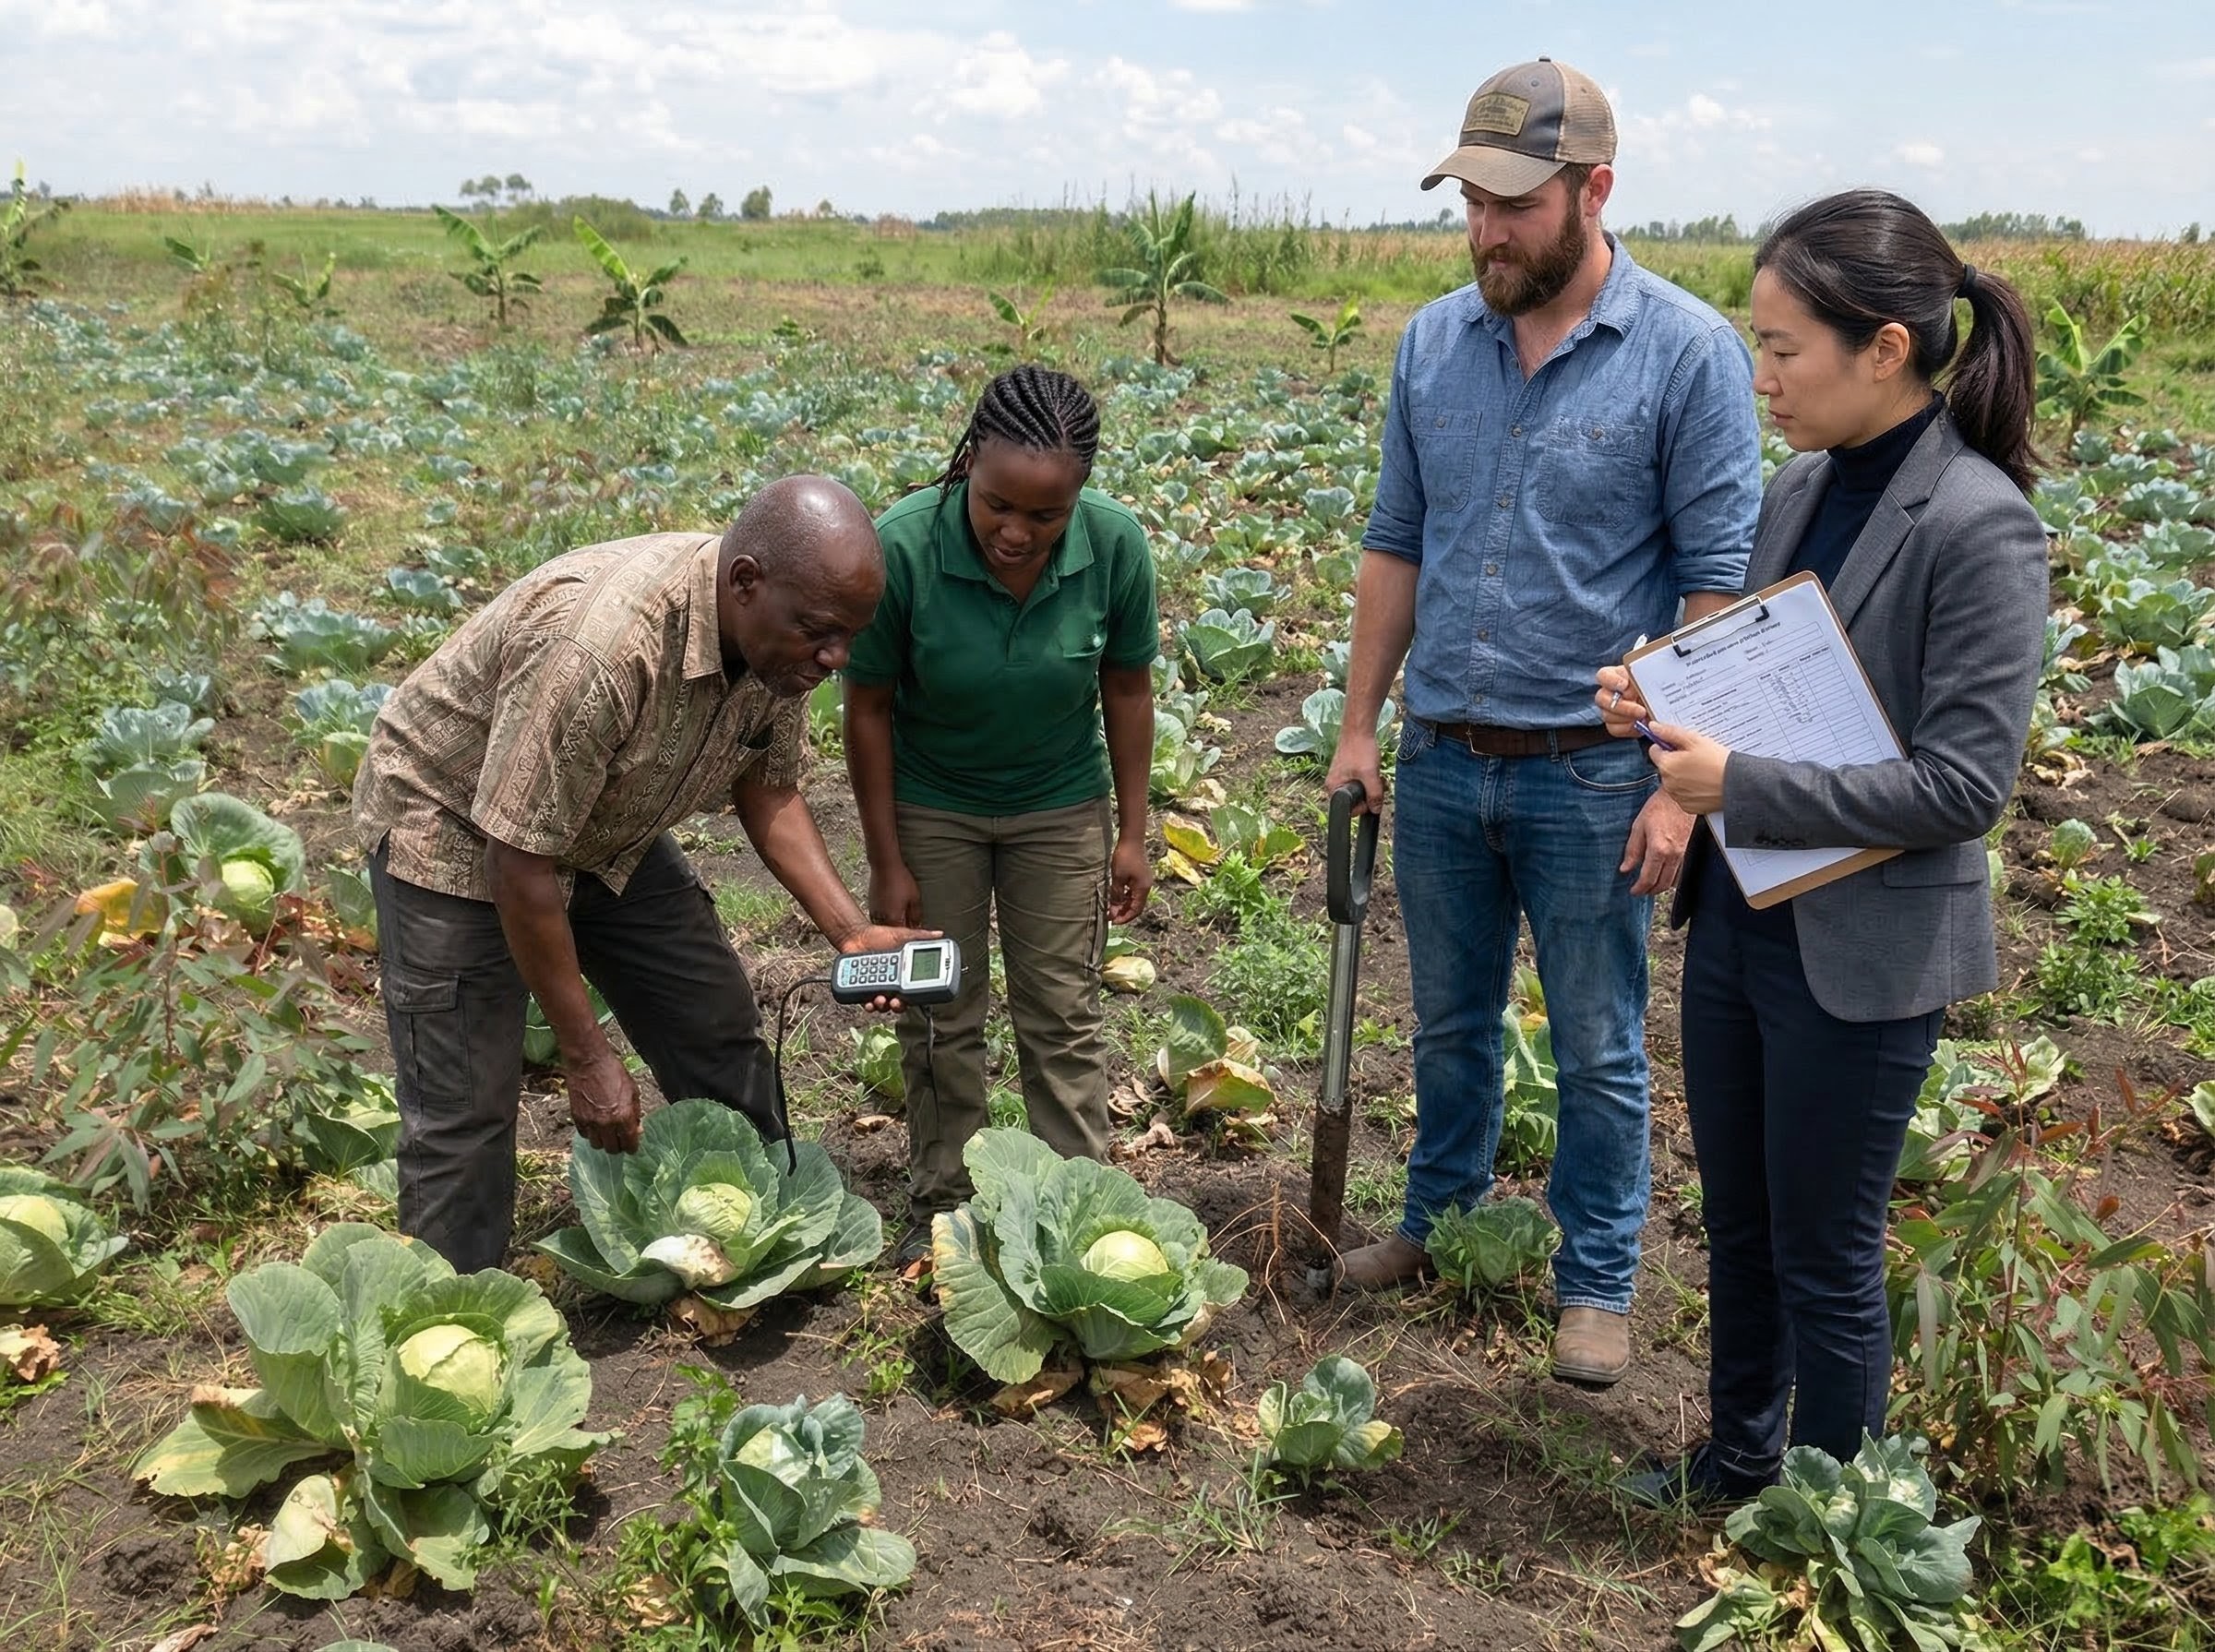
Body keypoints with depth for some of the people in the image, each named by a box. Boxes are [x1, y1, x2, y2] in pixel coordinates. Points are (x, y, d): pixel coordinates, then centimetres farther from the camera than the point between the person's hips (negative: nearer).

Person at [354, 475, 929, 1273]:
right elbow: (522, 865, -32)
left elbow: (766, 791, 0)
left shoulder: (776, 634, -17)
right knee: (463, 1110, -7)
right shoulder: (598, 648, -40)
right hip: (456, 827, -7)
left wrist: (852, 930, -14)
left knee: (719, 1038, 9)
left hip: (606, 830, 7)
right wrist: (587, 1057, -24)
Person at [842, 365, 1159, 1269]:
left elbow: (1126, 689, -7)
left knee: (1064, 1016, 8)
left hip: (1061, 806, 1)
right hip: (930, 806, -1)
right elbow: (869, 706, -16)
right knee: (939, 1017, 9)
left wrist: (1131, 833, -2)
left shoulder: (1115, 545, -23)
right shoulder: (902, 545, -28)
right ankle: (940, 1204, 24)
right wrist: (887, 863, -11)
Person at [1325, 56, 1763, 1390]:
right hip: (1441, 764, 4)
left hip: (1591, 776, -4)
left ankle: (1600, 1280, 28)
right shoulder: (1434, 344, 2)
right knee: (1450, 1020, 20)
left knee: (1599, 1051, 11)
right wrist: (1359, 724, 7)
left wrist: (1681, 784, -15)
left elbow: (1719, 586, -11)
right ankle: (1439, 1218, 40)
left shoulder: (1689, 355, -12)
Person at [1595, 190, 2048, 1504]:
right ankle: (1740, 1457, 43)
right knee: (1737, 1222, 22)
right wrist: (1666, 703, -4)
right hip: (1740, 916, 7)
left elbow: (1965, 784, -21)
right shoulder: (1803, 488, 3)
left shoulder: (1978, 526, -20)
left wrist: (1740, 785, -22)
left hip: (1864, 954, -7)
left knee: (1825, 1254, 9)